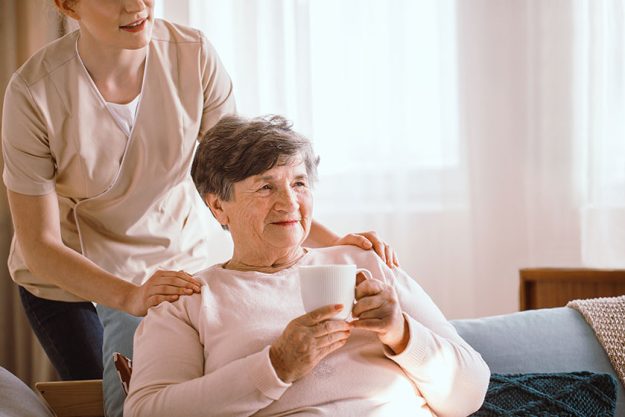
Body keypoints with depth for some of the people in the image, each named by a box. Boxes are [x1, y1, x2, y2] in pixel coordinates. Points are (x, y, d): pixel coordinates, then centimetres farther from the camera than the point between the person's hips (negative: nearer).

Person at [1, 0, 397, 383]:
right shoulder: (33, 93, -26)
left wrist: (332, 241, -29)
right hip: (67, 278, -2)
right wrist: (132, 297, -39)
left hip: (175, 262, 2)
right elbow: (40, 247, -23)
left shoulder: (194, 54, -19)